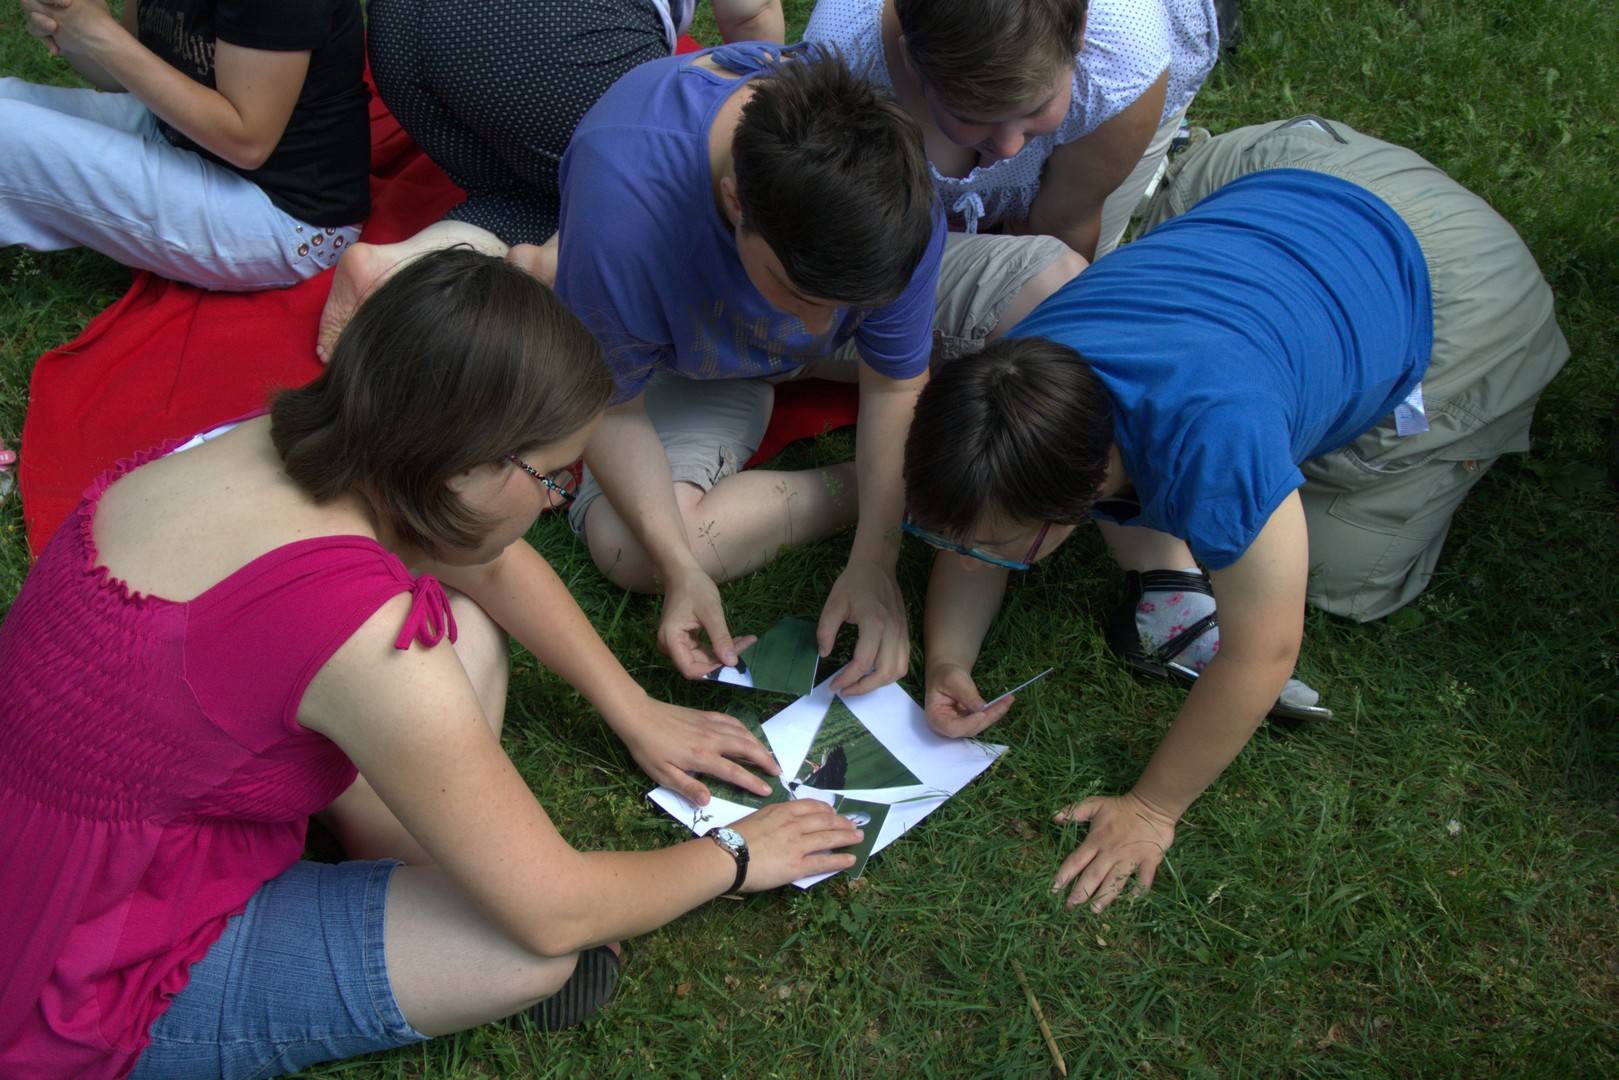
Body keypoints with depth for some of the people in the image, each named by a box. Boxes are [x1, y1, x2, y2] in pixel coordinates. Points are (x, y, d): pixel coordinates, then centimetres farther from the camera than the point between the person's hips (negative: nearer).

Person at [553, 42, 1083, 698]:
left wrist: (873, 563, -31)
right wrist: (680, 568, -37)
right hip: (699, 365, -1)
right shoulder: (621, 199, -43)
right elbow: (612, 407, -28)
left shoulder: (895, 188, -33)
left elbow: (893, 383, -22)